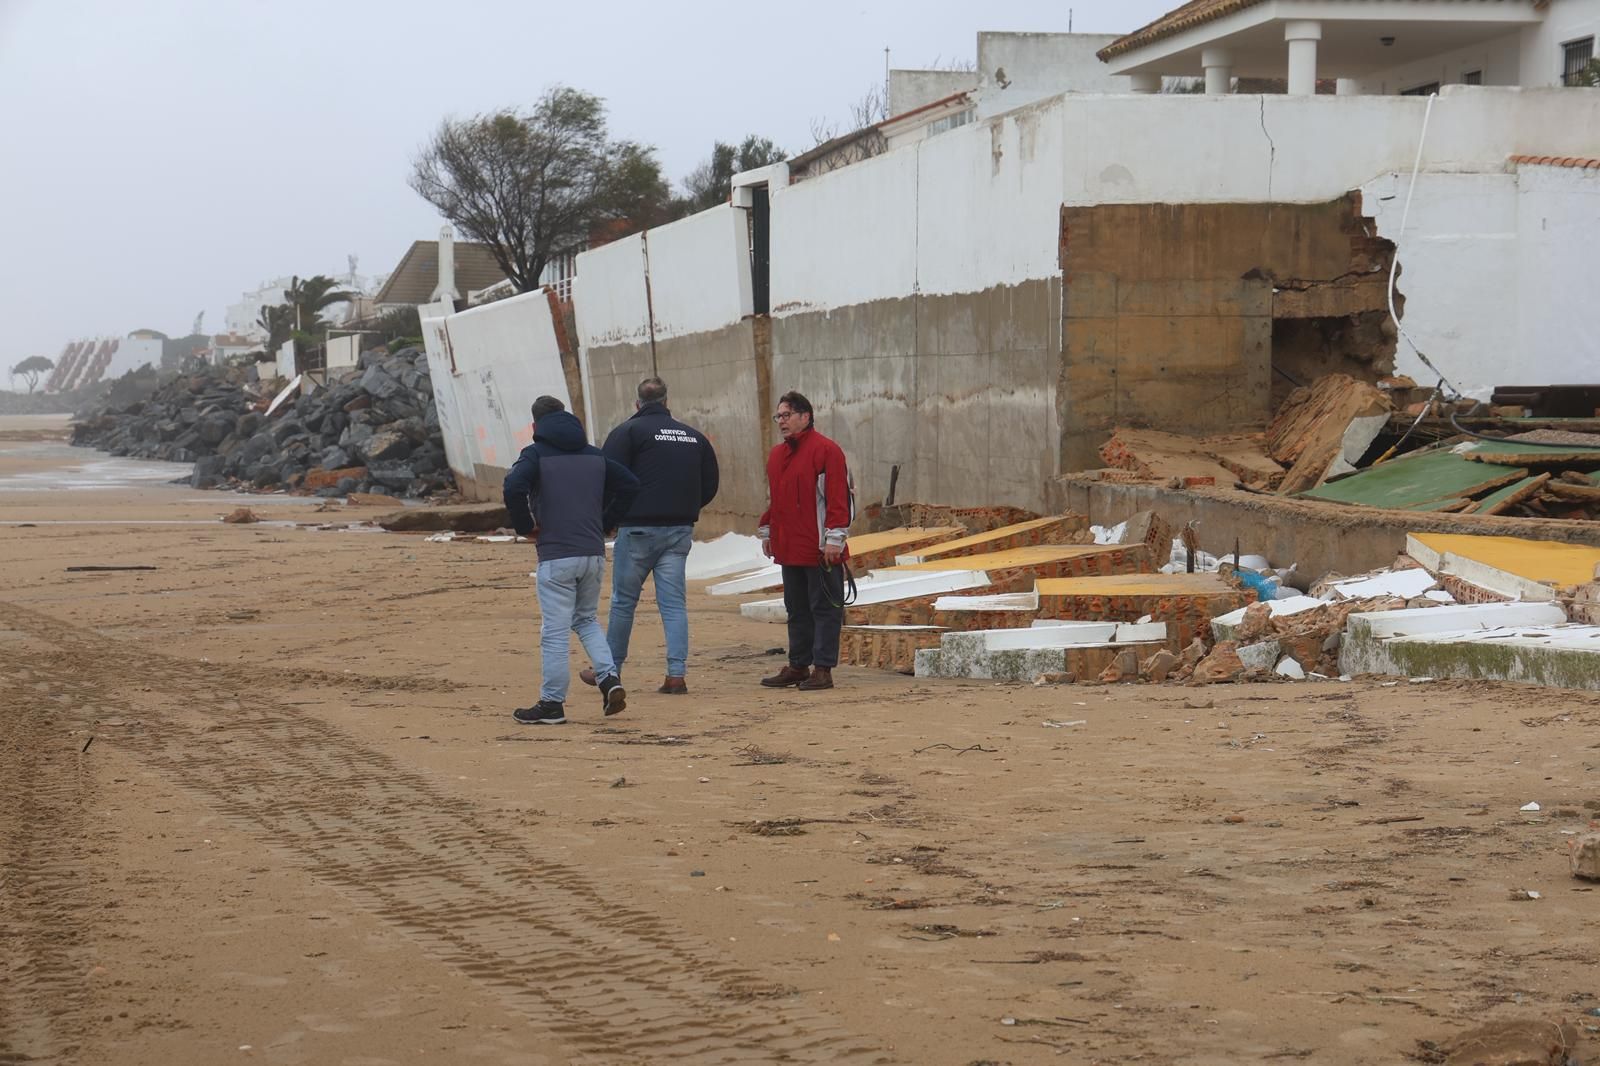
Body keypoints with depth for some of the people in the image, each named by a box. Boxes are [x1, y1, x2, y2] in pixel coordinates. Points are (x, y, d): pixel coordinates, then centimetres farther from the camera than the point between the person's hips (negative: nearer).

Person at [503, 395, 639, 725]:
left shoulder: (536, 454, -4)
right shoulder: (594, 454, 13)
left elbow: (514, 488, -21)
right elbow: (629, 485, 13)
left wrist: (525, 527, -6)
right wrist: (604, 523, 15)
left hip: (556, 556, -5)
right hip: (594, 554, 5)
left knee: (554, 631, -1)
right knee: (586, 619, 22)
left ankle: (552, 704, 3)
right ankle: (610, 678, 3)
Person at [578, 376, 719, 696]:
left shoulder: (628, 431, -5)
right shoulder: (695, 436, 11)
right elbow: (710, 486, 14)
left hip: (639, 528, -4)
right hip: (680, 529, 4)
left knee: (623, 601, 7)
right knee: (674, 603, 4)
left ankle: (610, 670, 17)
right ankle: (677, 675, -2)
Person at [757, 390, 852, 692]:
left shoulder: (826, 450, -9)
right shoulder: (777, 455, 16)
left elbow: (838, 496, -13)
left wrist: (834, 537, -17)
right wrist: (767, 531, 20)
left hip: (819, 550, -8)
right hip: (789, 550, 8)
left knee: (824, 608, -2)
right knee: (797, 610, 13)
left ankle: (823, 669, 1)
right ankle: (798, 667, 19)